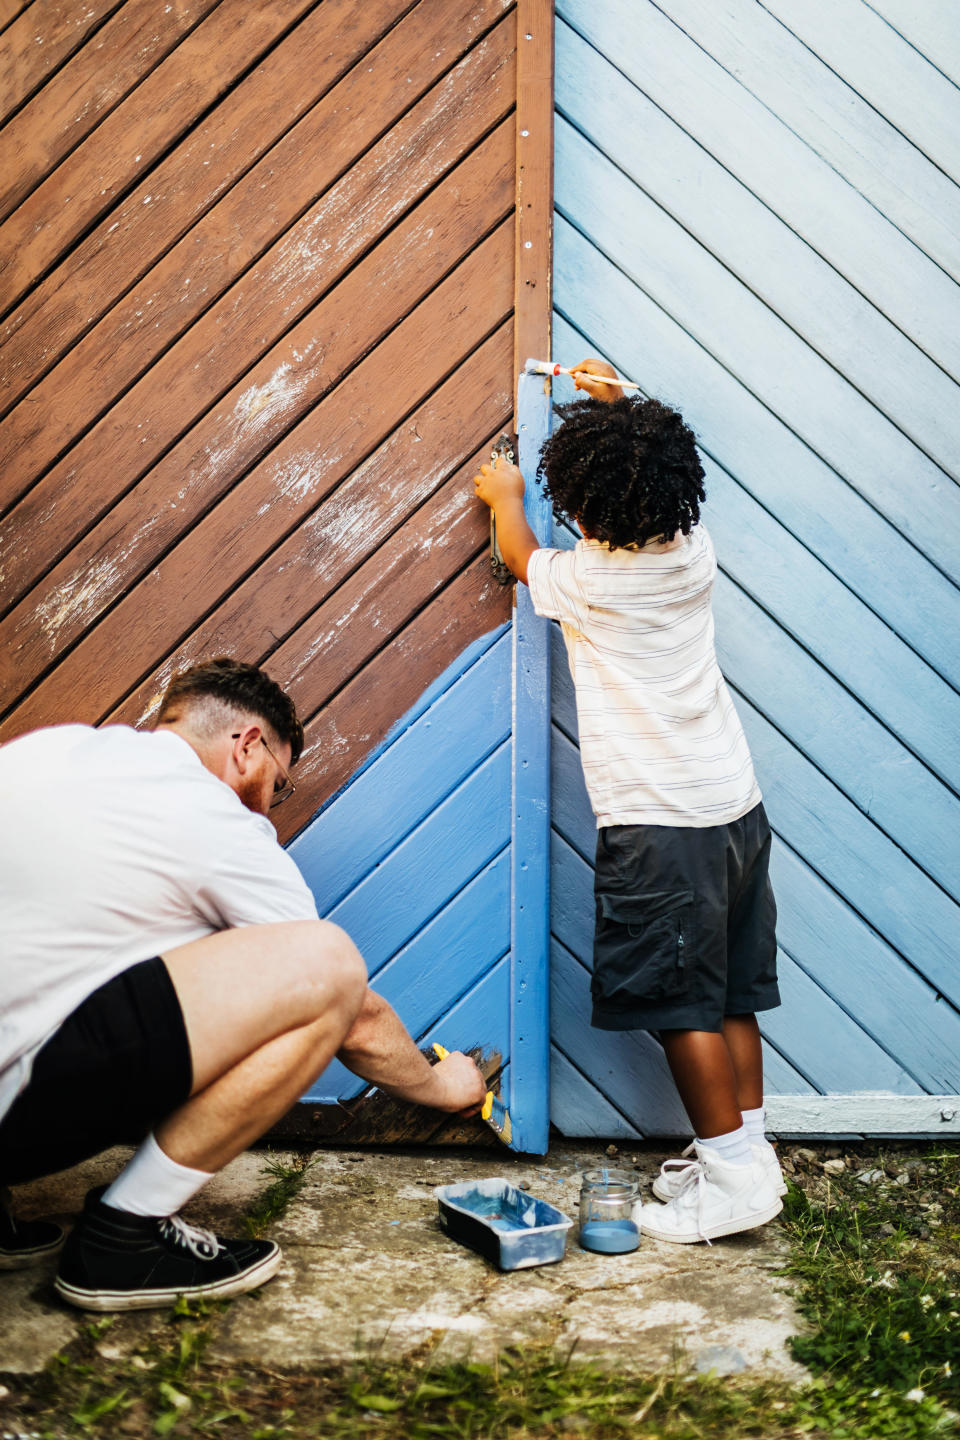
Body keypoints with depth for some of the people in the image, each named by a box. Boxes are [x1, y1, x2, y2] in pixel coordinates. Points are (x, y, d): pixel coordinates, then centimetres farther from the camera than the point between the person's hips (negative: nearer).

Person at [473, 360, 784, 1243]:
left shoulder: (587, 580, -12)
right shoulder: (694, 551, 3)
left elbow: (524, 557, 13)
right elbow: (658, 489, 28)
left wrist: (505, 497, 32)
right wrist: (621, 408, 36)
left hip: (659, 823, -7)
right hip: (736, 804, 7)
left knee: (682, 1003, 0)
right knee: (731, 993, 14)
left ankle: (732, 1174, 5)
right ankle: (749, 1149, 23)